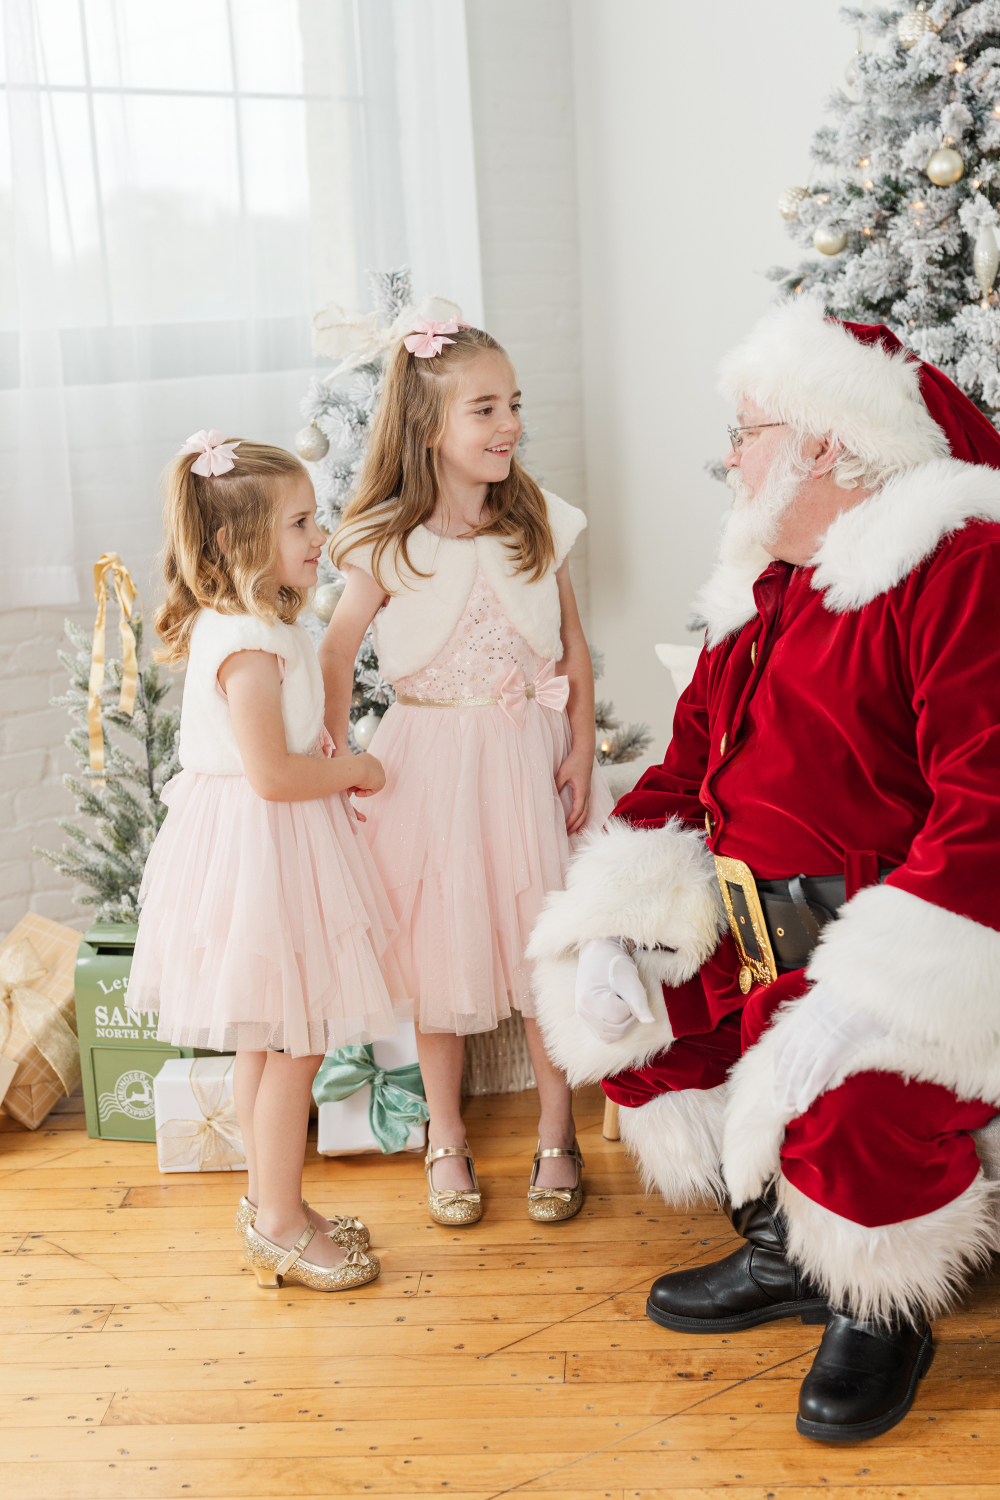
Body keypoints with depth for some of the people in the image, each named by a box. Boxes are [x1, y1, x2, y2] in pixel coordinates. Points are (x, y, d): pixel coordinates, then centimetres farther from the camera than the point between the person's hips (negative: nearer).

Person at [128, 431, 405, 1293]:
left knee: (266, 1042, 18)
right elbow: (271, 775, -25)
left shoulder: (257, 629, 11)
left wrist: (330, 773, 6)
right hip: (260, 854, -11)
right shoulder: (251, 644, -22)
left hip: (272, 845, 11)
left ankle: (272, 1204, 31)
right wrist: (353, 770, -11)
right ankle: (279, 1222, 14)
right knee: (291, 1045, 0)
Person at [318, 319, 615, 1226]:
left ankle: (557, 1135, 24)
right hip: (432, 762, -2)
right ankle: (446, 1140, 25)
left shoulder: (539, 521, -1)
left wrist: (581, 753, 0)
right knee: (442, 949, 8)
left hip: (529, 754, 2)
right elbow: (336, 658, 1)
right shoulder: (388, 545, -8)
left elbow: (574, 649, 5)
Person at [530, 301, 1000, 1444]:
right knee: (618, 999, 10)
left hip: (891, 936, -9)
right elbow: (687, 768, 17)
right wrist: (615, 921, 4)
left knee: (852, 1103, -31)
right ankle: (782, 1256, 25)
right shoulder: (763, 590, 15)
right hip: (757, 929, 9)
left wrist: (871, 990, -30)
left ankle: (884, 1310, 5)